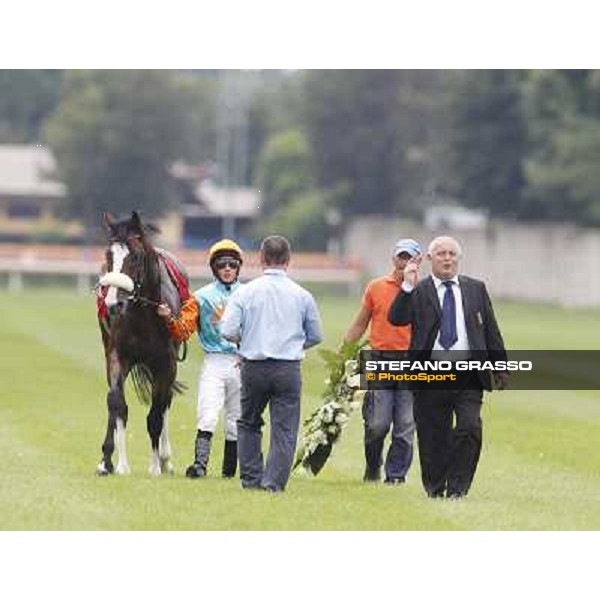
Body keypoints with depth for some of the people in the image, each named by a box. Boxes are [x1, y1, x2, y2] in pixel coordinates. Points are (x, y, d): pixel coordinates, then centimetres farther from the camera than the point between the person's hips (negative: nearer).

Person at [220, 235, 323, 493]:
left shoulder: (245, 292, -3)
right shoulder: (302, 295, 1)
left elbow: (228, 331, -9)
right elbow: (315, 336, 9)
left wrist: (246, 340, 12)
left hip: (253, 367, 1)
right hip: (289, 370, -1)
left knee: (249, 423, 17)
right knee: (284, 428, 3)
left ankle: (251, 478, 15)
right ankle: (273, 481, -5)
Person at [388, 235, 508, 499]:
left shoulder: (476, 289, 12)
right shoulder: (417, 291, 5)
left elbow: (491, 330, 15)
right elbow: (396, 319, -11)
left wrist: (500, 369, 11)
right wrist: (408, 286, -21)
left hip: (469, 378, 1)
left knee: (470, 428, -14)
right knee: (433, 437, 3)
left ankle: (458, 487, -5)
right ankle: (435, 488, 18)